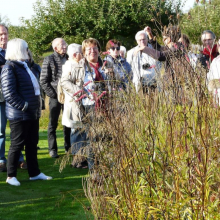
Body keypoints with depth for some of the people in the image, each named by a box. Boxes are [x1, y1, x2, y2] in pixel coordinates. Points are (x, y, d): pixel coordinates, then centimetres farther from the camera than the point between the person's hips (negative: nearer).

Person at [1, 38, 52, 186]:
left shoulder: (24, 66, 17)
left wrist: (36, 106, 14)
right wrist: (24, 106, -21)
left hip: (32, 113, 9)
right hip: (19, 115, -9)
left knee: (32, 144, 14)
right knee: (17, 144, -1)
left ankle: (34, 173, 23)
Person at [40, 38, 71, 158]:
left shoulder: (68, 59, 8)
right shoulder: (49, 60, -3)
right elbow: (43, 81, -5)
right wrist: (52, 94, -10)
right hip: (55, 97, -4)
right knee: (53, 124, 3)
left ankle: (68, 147, 18)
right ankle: (52, 149, 9)